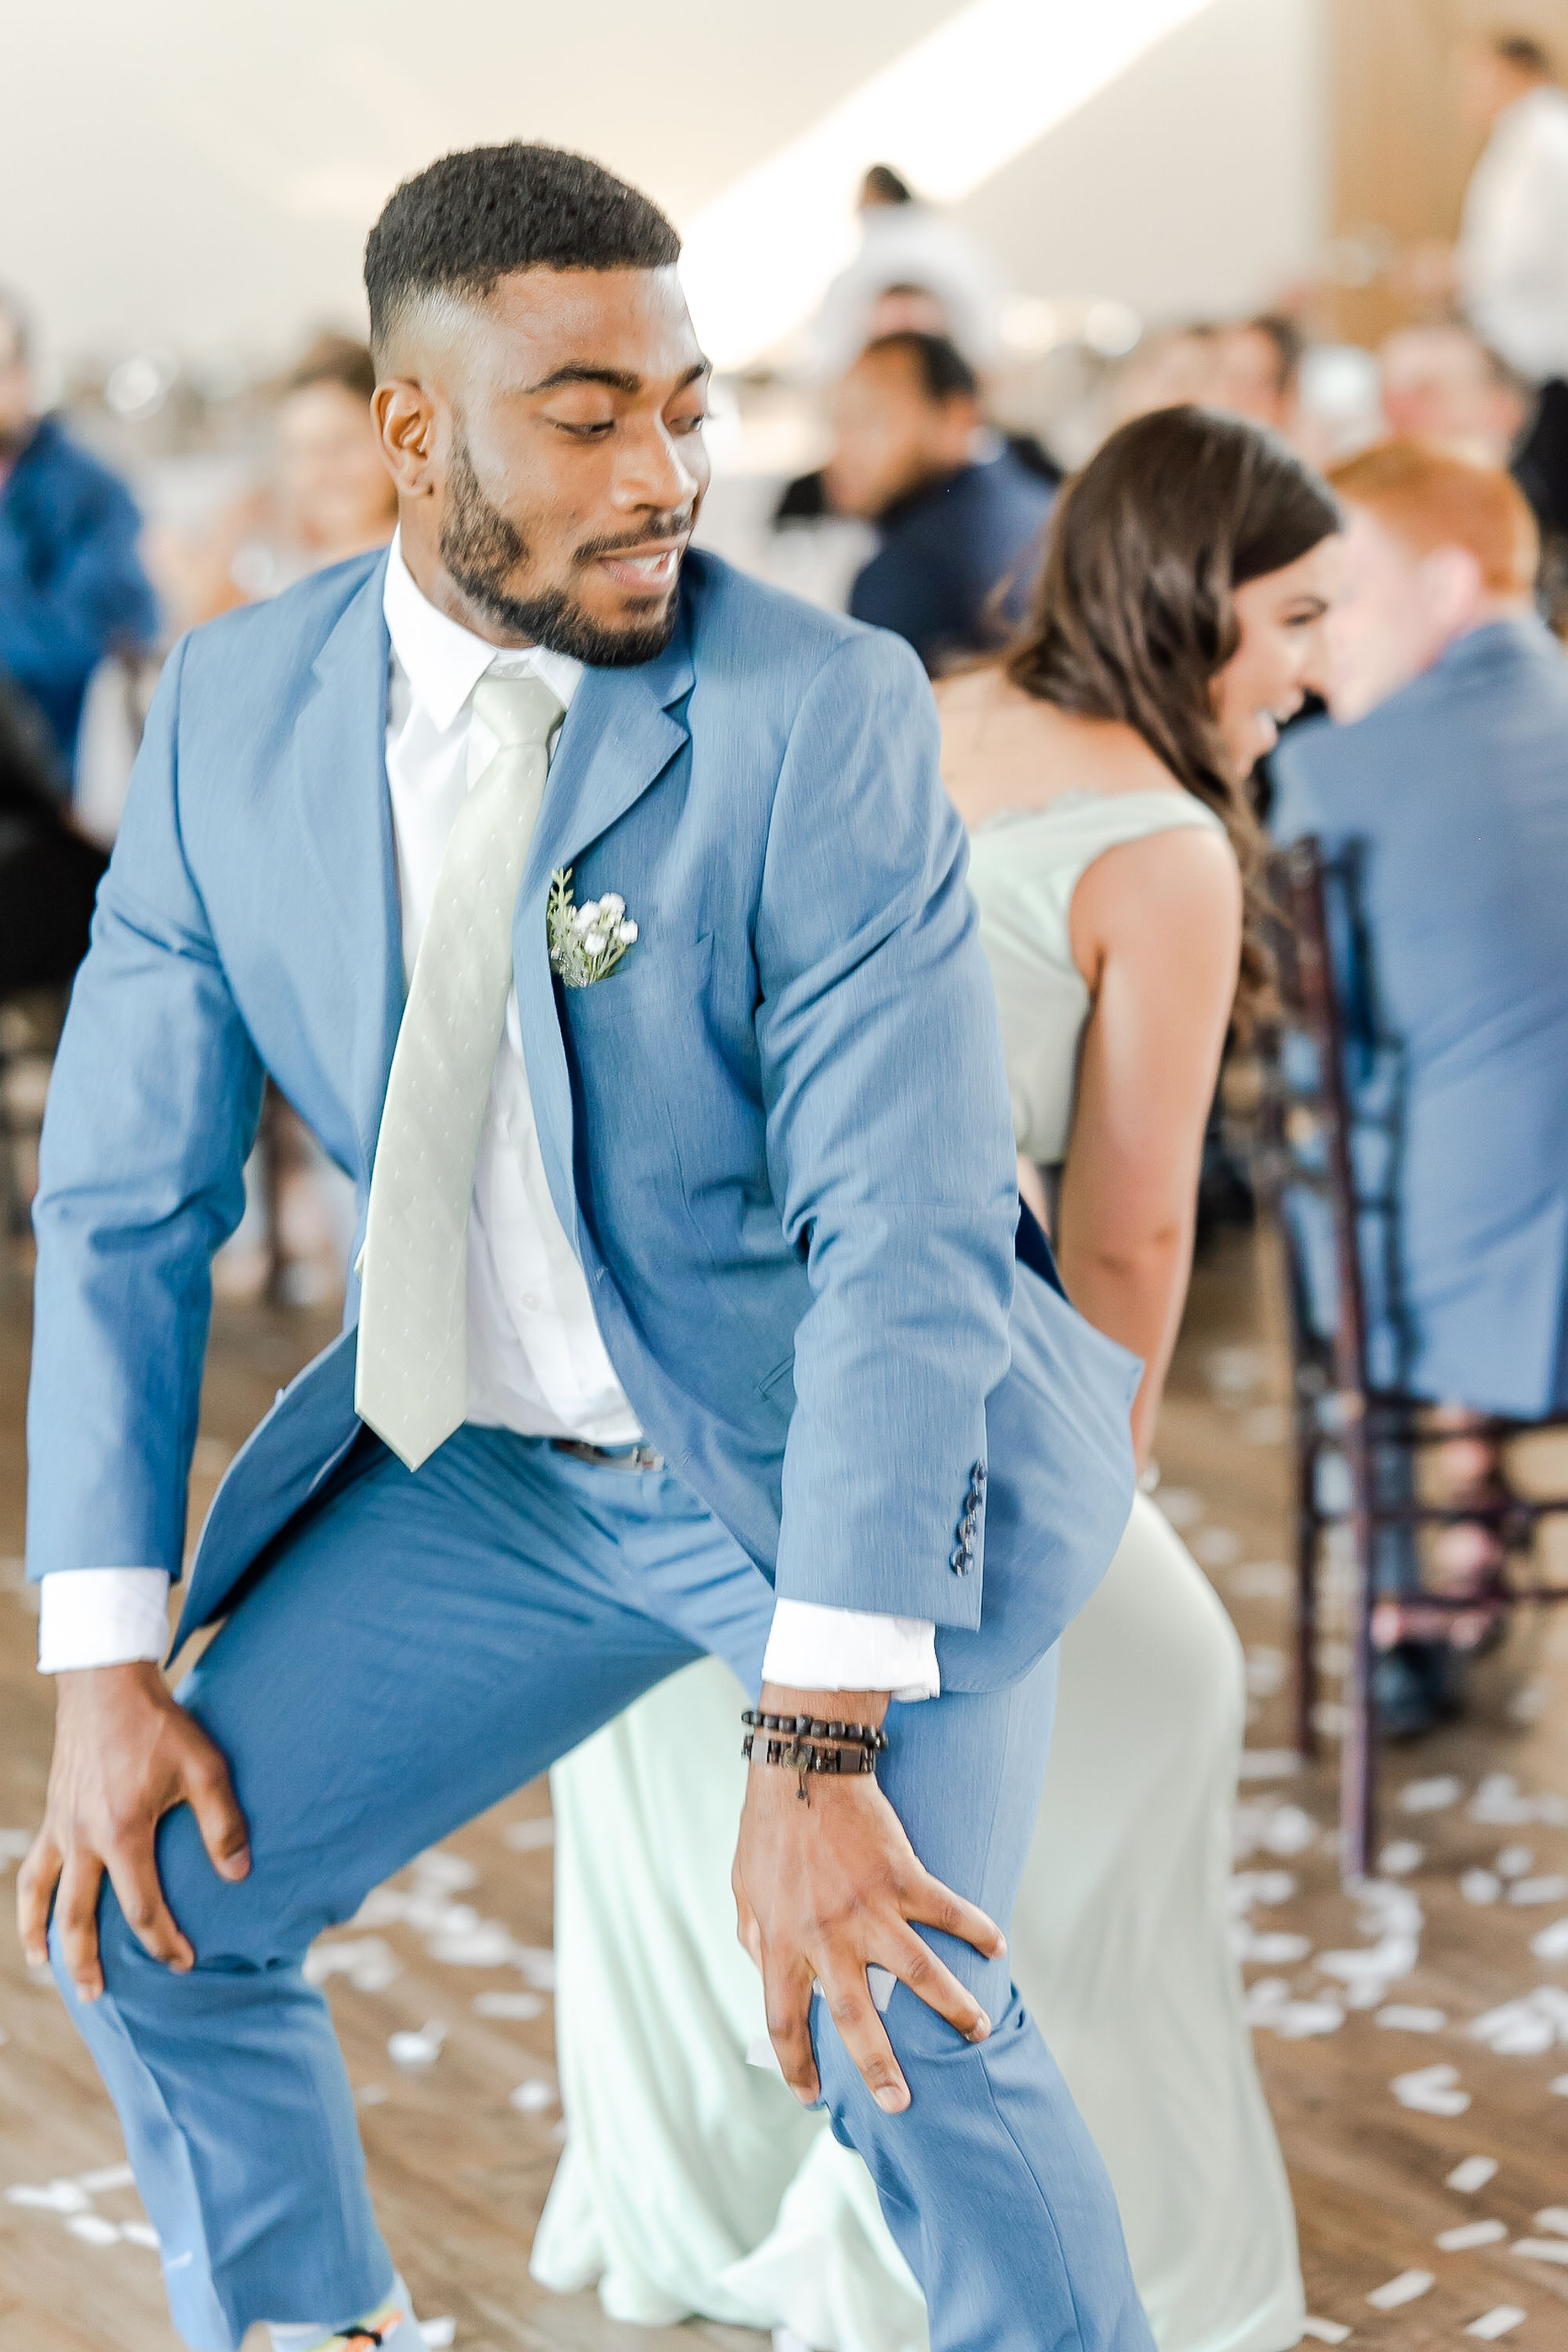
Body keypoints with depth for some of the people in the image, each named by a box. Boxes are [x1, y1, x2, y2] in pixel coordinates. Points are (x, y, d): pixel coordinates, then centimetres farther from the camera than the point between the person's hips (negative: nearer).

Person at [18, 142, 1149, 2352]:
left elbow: (910, 1234, -25)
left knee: (899, 2040, -21)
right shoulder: (235, 707, -7)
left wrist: (820, 1747, -30)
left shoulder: (823, 713, -21)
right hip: (505, 1467, 5)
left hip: (860, 1457, -4)